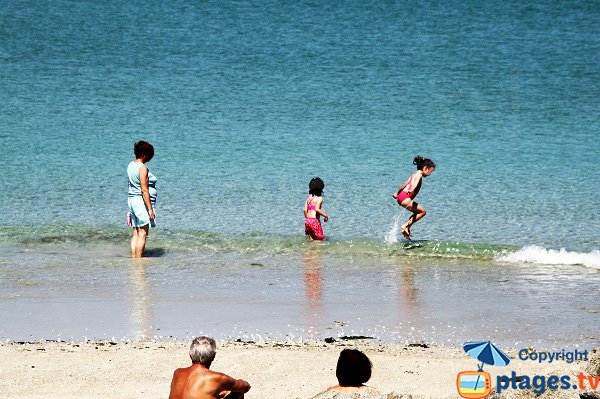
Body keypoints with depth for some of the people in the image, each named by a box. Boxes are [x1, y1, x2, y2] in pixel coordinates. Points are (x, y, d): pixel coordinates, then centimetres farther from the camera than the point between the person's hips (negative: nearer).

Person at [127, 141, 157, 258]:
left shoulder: (131, 165, 10)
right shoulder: (143, 168, -17)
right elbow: (144, 190, -21)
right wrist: (150, 209, -19)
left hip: (132, 200, 9)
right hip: (142, 201, -9)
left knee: (136, 234, 12)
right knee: (143, 234, -5)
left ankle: (133, 259, 12)